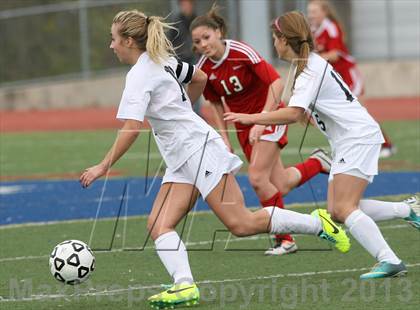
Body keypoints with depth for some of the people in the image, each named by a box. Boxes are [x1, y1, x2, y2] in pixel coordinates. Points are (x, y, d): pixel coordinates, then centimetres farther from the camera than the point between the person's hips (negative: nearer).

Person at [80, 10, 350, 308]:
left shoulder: (140, 76, -15)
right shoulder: (162, 60, 12)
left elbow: (131, 129, -25)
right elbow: (200, 78, 28)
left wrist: (103, 167, -20)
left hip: (200, 149, -10)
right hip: (181, 161, 10)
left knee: (241, 224, -10)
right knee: (158, 225, -5)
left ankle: (319, 223, 0)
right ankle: (185, 285, -21)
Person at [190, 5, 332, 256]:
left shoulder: (242, 52, -23)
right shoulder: (204, 70, -6)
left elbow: (276, 83, -26)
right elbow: (216, 104, 9)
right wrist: (224, 137, 1)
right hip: (244, 126, 6)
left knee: (257, 177, -19)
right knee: (280, 186, 4)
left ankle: (285, 239, -7)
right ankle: (317, 163, 34)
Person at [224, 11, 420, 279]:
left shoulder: (311, 70, -17)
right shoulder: (312, 63, 14)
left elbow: (294, 114, -30)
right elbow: (301, 112, 22)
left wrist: (251, 118, -28)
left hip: (359, 137, -10)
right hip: (346, 142, 10)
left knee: (344, 208, -17)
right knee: (336, 211, 3)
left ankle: (389, 261, -23)